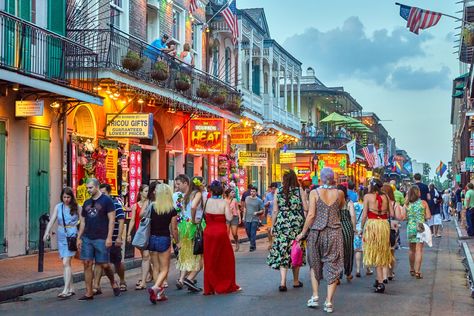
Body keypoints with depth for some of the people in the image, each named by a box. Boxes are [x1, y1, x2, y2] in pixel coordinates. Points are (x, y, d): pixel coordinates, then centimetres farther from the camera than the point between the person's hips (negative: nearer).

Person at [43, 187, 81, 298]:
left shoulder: (77, 207, -1)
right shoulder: (58, 207, 7)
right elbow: (52, 220, 0)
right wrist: (47, 232, -14)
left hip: (72, 236, -4)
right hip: (61, 236, 4)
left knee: (66, 263, -14)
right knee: (66, 263, 9)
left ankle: (66, 290, -16)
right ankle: (71, 289, 18)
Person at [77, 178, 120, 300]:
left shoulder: (106, 200, -3)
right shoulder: (86, 203, 14)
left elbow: (111, 219, -7)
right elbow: (83, 222, 19)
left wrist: (109, 237, -14)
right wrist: (79, 237, 11)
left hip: (101, 239, -5)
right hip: (87, 239, 5)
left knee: (104, 265, -2)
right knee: (87, 264, 1)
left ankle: (113, 283, 26)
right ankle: (89, 293, 6)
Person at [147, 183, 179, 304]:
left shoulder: (151, 206, -6)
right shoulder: (172, 210, -9)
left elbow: (141, 215, 11)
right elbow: (174, 229, -4)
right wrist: (177, 242, 9)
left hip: (152, 239, 3)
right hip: (164, 239, -3)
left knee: (156, 268, 15)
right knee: (164, 269, 4)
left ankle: (160, 293, 17)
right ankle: (155, 288, -20)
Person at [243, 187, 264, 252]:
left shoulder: (259, 200, -5)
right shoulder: (247, 198, 7)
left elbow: (262, 211, -1)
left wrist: (257, 212, -19)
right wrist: (244, 216, 12)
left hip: (255, 219, -4)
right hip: (247, 219, 4)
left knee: (253, 233, -7)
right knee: (248, 233, 12)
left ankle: (252, 246, 0)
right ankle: (253, 243, 31)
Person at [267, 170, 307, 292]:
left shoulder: (278, 191, 1)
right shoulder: (300, 190, -2)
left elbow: (275, 211, 2)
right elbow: (306, 208, -5)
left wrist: (273, 225, 9)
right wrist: (304, 196, 10)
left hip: (282, 223, 0)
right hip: (297, 223, 0)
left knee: (282, 251, 0)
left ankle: (283, 282, -12)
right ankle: (296, 281, 22)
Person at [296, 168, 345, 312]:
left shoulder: (314, 193, -6)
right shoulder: (339, 193, 0)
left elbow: (311, 215, -11)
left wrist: (303, 233, -3)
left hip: (316, 232, -1)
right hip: (335, 233, 1)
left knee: (315, 264, 18)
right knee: (333, 266, 5)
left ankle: (315, 297, 14)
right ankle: (329, 302, 3)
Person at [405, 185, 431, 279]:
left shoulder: (407, 204, -2)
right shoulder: (423, 203, -5)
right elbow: (428, 216, -5)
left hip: (410, 228, 2)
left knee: (412, 250, 17)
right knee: (419, 250, -2)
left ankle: (412, 270, 27)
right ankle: (417, 272, -7)